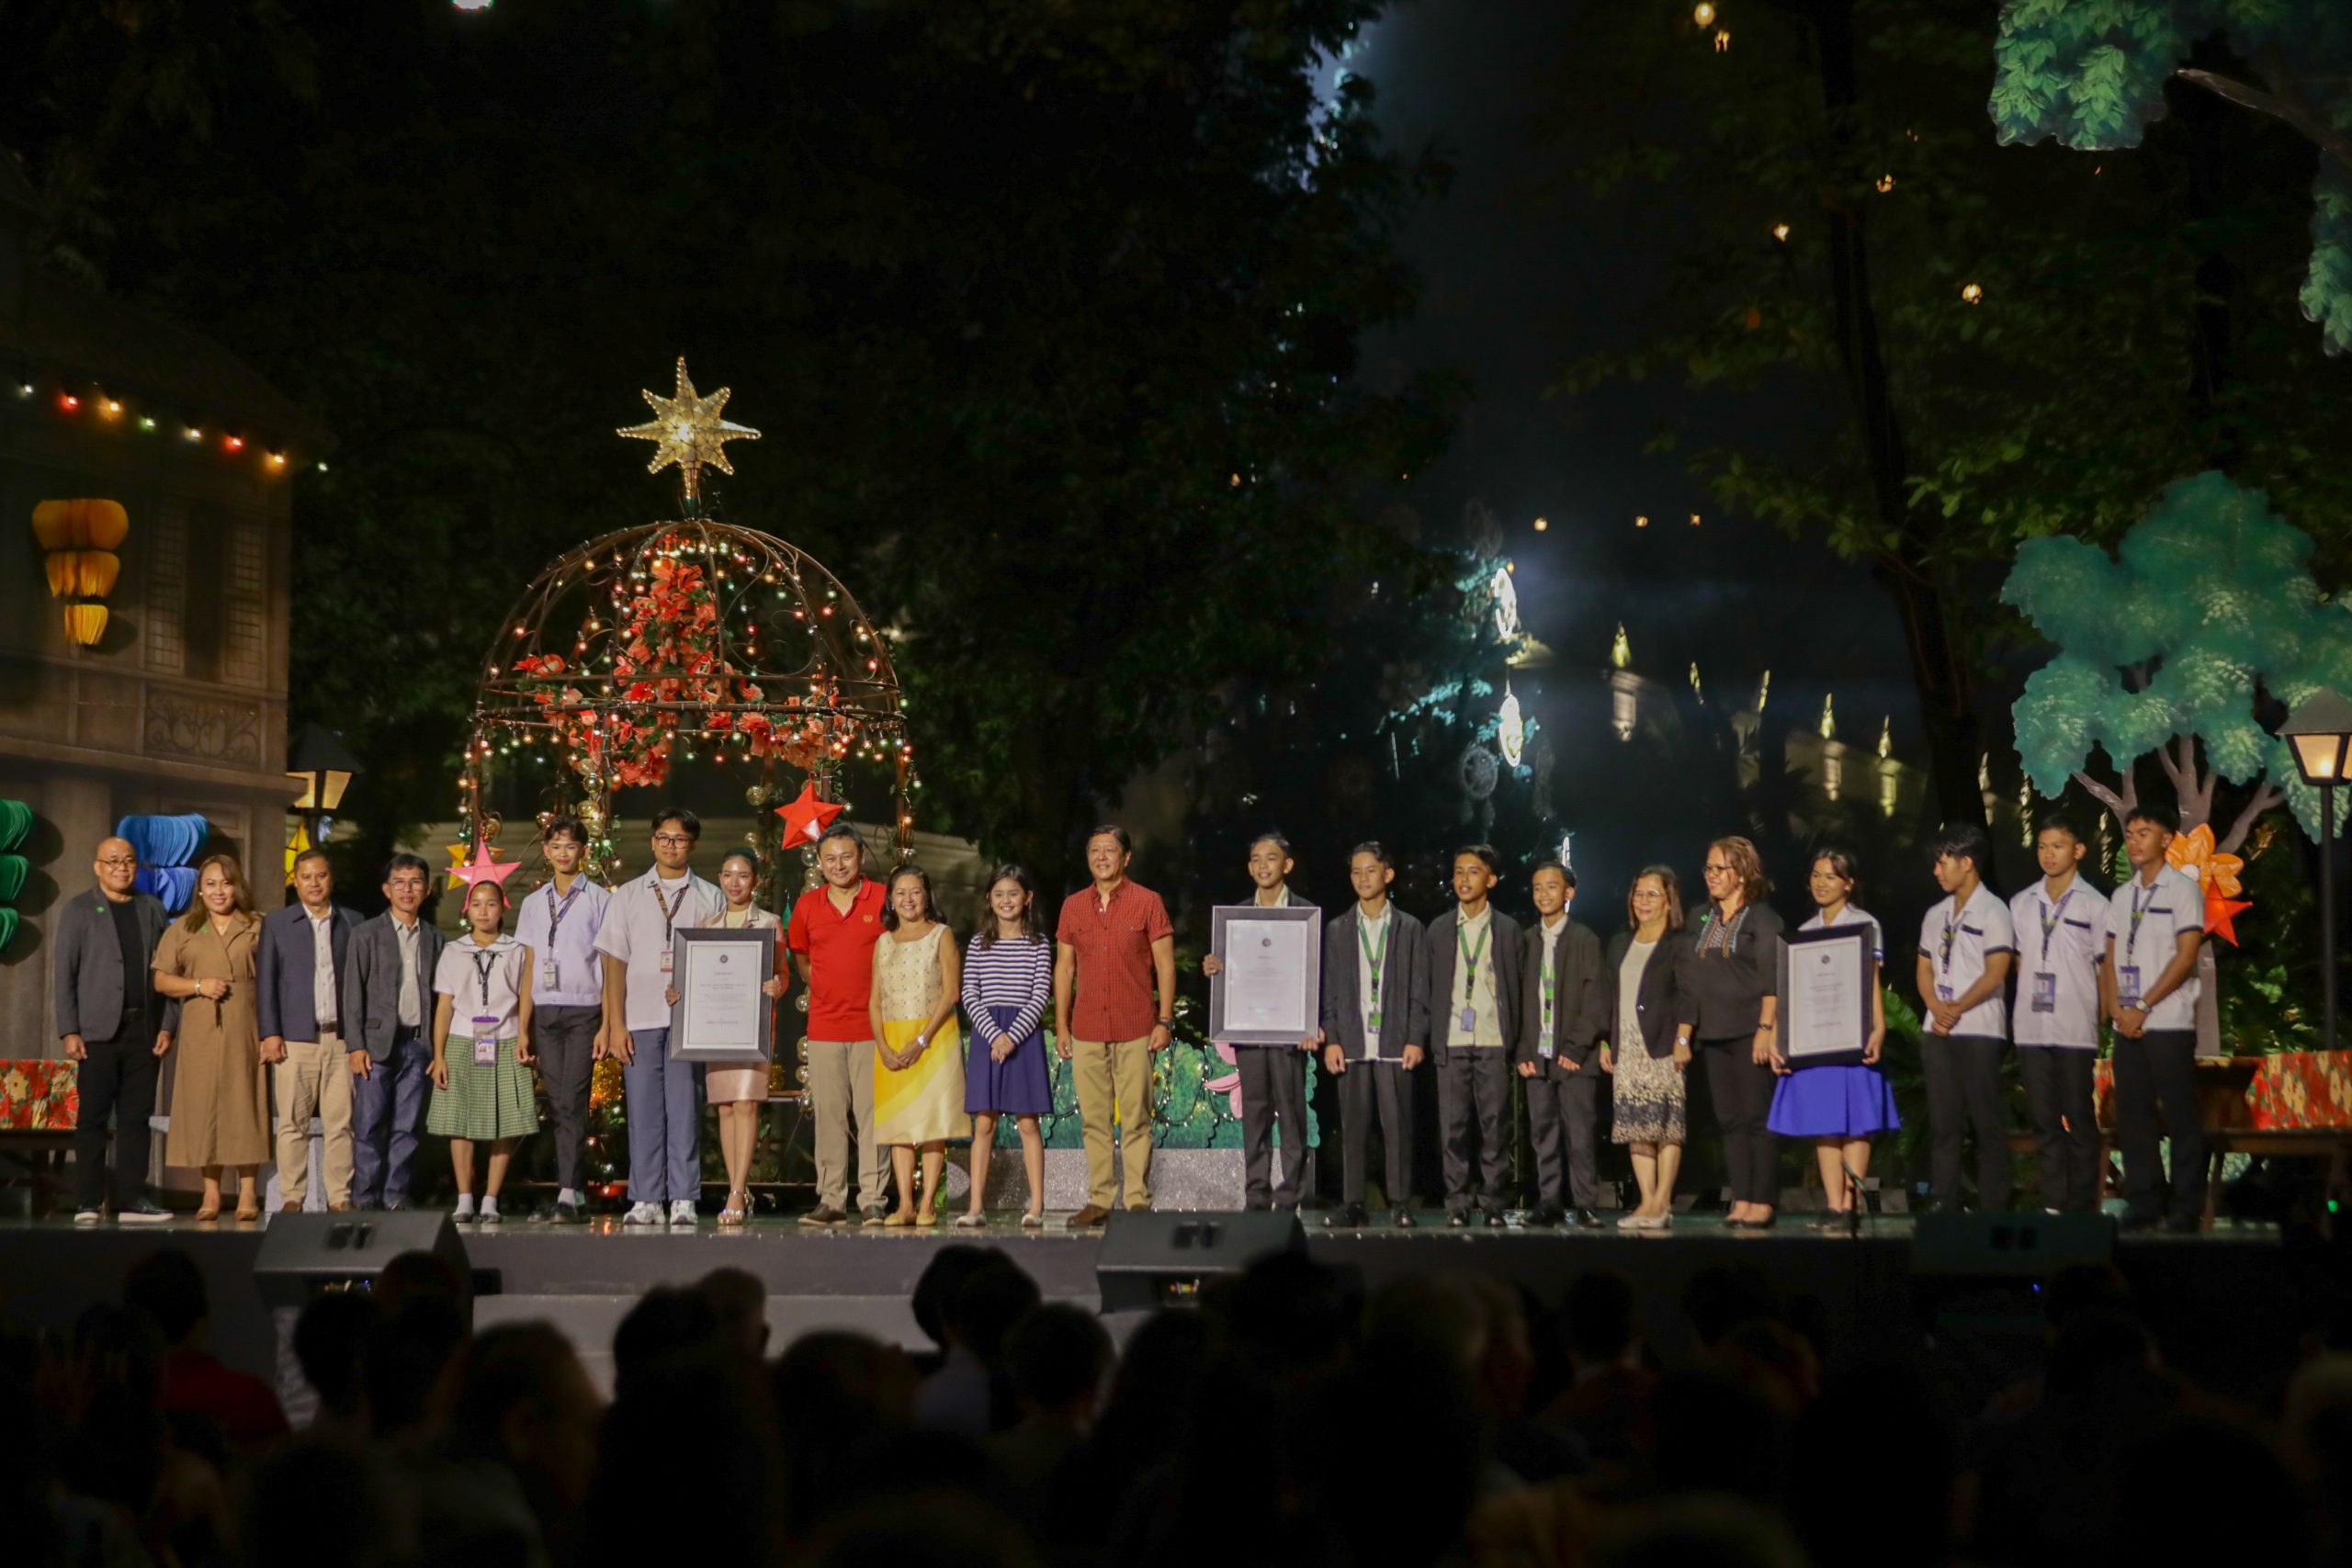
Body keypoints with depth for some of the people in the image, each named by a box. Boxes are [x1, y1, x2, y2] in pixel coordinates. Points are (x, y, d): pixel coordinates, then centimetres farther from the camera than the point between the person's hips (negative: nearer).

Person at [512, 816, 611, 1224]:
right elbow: (529, 968, 15)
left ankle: (568, 1195, -14)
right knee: (558, 1105, 2)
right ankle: (577, 1195, 5)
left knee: (573, 1102, -10)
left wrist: (607, 1025, -8)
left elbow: (609, 967, -1)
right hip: (545, 1011, 4)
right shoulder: (533, 903, 14)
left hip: (583, 1010, -4)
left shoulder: (599, 900, 2)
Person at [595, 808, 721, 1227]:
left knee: (685, 1110, -2)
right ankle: (646, 1200, 4)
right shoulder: (628, 896, 11)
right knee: (644, 1110, 0)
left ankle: (683, 1200, 1)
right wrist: (616, 1025, -1)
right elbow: (615, 963, 7)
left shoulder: (710, 898, 10)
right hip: (641, 1019, 1)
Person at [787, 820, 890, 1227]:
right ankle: (831, 1200, 7)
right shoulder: (807, 906, 7)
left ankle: (872, 1200, 0)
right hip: (824, 1028, 3)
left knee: (872, 1113, -3)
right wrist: (824, 987, 12)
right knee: (829, 1115, 3)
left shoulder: (884, 899, -1)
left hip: (871, 1024, -3)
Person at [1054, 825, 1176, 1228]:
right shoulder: (1073, 906, 10)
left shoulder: (1147, 902, 1)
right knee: (1094, 1120, 4)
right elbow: (1064, 968, 13)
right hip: (1087, 1031, 3)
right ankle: (1099, 1200, 9)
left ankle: (1139, 1202, 0)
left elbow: (1165, 965, 1)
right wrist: (1061, 1026, 8)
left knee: (1135, 1119, -3)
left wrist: (1165, 1021, -5)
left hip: (1135, 1030, -3)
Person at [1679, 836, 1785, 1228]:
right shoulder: (1704, 920, 15)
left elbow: (1772, 980, -10)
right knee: (1729, 1120, 6)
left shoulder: (1761, 918, -3)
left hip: (1748, 1032, -7)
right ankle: (1741, 1202, 8)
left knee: (1757, 1118, -6)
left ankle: (1762, 1203, -5)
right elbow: (1688, 976, 19)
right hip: (1714, 1033, 7)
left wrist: (1766, 1028, -18)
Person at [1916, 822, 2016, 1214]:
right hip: (1938, 1033, 6)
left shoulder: (1993, 912, -4)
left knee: (1986, 1120, -4)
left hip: (1979, 1030, -6)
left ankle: (1993, 1207, -2)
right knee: (1941, 1120, 5)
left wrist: (1957, 1009, -15)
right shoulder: (1936, 915, 16)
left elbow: (1996, 973, -11)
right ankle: (1945, 1205, 8)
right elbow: (1925, 968, 15)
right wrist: (1936, 1007, -4)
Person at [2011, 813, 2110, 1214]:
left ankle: (2081, 1207, 3)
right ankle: (2052, 1204, 11)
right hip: (2031, 1028, 4)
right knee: (2044, 1121, 6)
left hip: (2075, 1030, -4)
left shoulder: (2093, 904, 0)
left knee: (2079, 1120, -2)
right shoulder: (2021, 904, 12)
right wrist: (2022, 1010, 10)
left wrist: (2100, 1021, -4)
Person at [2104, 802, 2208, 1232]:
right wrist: (2116, 1008, -3)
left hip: (2169, 1023, -6)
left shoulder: (2183, 890, -3)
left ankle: (2187, 1206, -1)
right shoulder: (2121, 896, 15)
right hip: (2127, 1024, 6)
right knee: (2132, 1115, 5)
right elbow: (2111, 959, 13)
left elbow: (2186, 957, -9)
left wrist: (2143, 1007, -12)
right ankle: (2142, 1202, 10)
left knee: (2179, 1115, -4)